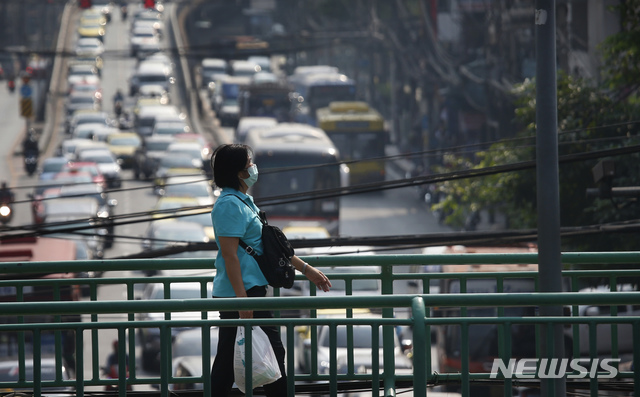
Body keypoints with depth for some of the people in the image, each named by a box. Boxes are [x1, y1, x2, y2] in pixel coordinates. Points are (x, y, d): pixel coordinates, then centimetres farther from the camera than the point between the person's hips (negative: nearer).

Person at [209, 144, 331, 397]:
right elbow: (230, 255, -20)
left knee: (228, 358, 9)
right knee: (272, 352, -2)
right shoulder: (230, 205, -15)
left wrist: (305, 269, 22)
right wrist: (242, 299, -24)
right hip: (243, 291, -10)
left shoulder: (243, 201, 17)